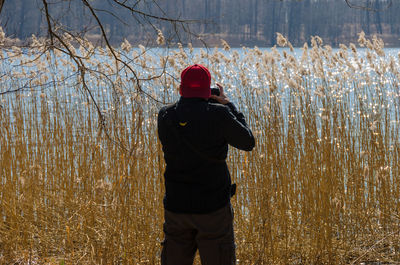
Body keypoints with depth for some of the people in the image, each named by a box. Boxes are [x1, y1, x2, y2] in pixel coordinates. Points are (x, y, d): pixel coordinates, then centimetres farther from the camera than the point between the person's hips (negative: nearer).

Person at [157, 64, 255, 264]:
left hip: (175, 207, 3)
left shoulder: (165, 116, -4)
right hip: (213, 206, -3)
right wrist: (228, 105, 8)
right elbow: (248, 142, 0)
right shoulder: (219, 115, -14)